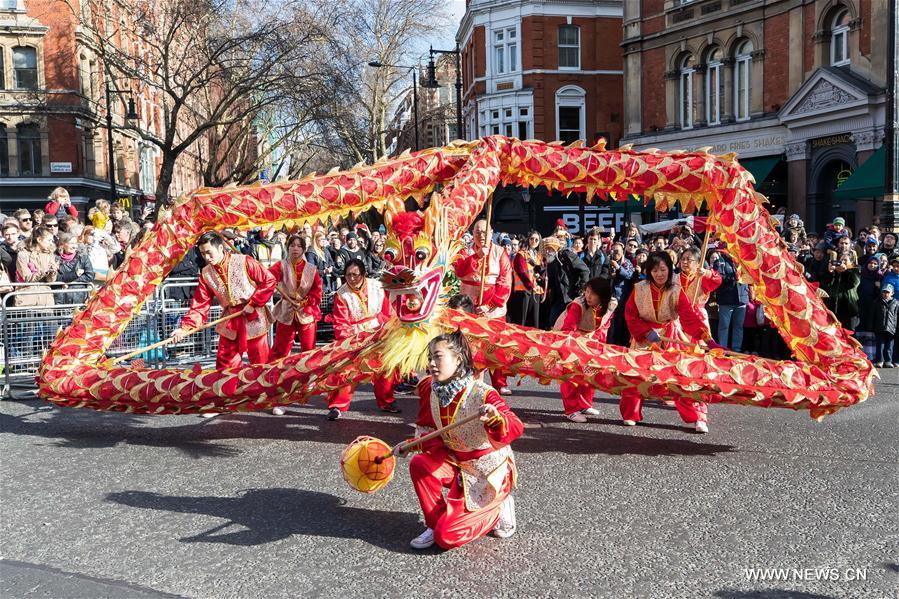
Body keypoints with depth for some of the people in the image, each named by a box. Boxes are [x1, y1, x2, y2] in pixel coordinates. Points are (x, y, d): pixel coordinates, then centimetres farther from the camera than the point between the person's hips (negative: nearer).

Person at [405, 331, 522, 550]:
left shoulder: (482, 394, -28)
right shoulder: (429, 389, -7)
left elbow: (516, 428, -38)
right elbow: (427, 428, 8)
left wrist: (496, 419, -60)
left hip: (488, 473, -6)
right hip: (455, 462, 6)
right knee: (419, 464, -24)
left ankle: (497, 510, 14)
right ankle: (435, 523, 0)